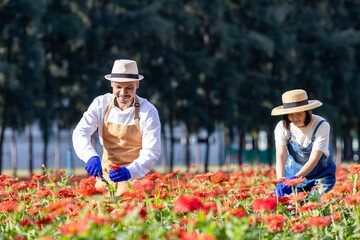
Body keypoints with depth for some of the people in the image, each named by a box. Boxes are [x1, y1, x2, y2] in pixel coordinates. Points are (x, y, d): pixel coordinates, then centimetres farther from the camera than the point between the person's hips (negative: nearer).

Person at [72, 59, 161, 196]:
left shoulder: (148, 111, -8)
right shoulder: (101, 104, 0)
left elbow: (151, 152, -13)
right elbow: (80, 133, -9)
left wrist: (130, 171, -32)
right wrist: (91, 157, -30)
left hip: (134, 178, -2)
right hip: (106, 177, 3)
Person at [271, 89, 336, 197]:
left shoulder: (321, 126, -20)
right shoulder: (282, 127, -12)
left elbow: (314, 159, -27)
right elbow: (281, 156, -24)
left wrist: (295, 179, -42)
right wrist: (280, 180, -43)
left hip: (320, 175, -2)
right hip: (294, 172, 2)